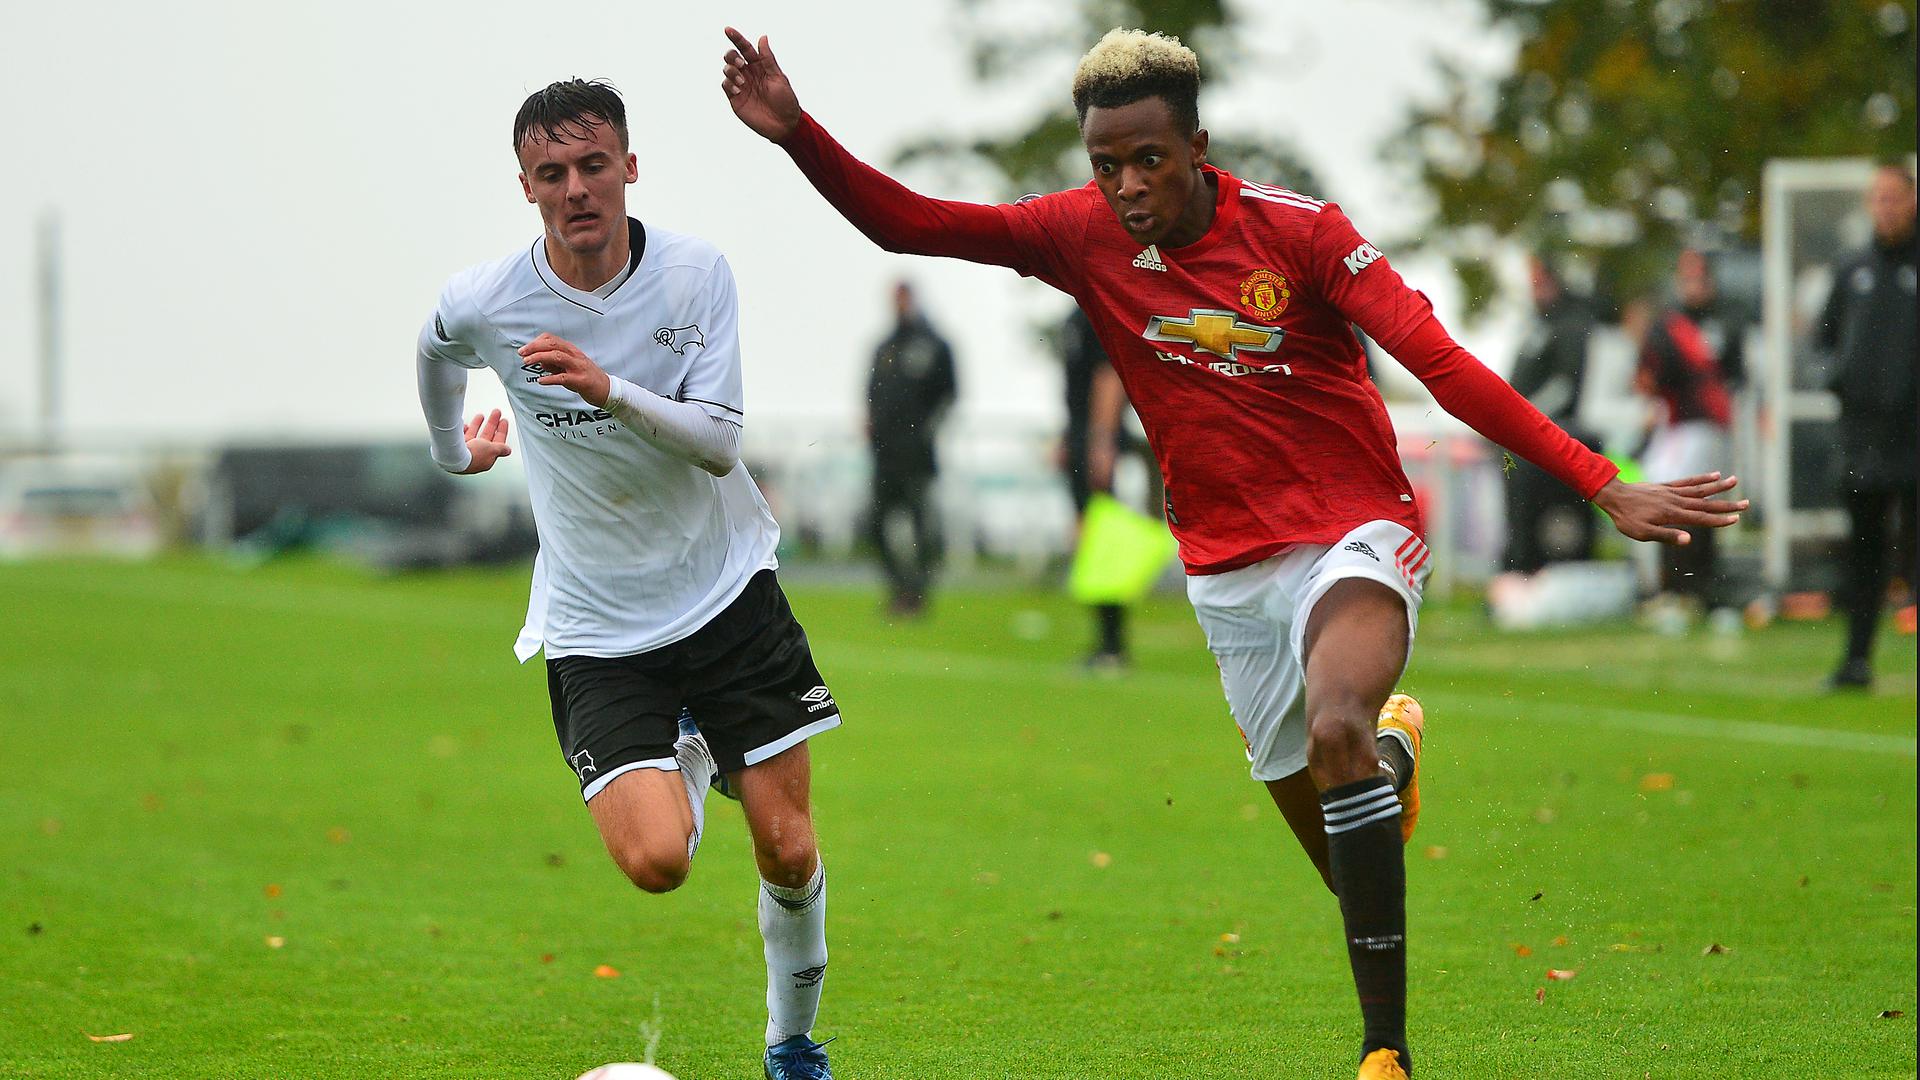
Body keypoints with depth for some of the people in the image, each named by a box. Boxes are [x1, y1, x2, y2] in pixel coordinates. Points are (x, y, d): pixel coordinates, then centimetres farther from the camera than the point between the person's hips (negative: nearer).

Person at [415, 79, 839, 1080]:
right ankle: (687, 762, 19)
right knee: (655, 863, -17)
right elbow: (436, 349, 14)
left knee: (788, 854, -1)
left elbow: (720, 442, -16)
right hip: (594, 631, -1)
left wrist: (610, 390, -32)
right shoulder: (482, 304, -12)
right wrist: (453, 446, 29)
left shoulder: (695, 272, -11)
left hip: (726, 593, 1)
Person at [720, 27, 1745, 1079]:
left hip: (1356, 538, -4)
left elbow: (1443, 364, -17)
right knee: (1340, 856, 8)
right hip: (1230, 574, 4)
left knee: (1336, 730, -34)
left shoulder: (1298, 230, -14)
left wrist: (1604, 487, -23)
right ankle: (1392, 751, 47)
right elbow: (906, 222, -2)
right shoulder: (1083, 234, -4)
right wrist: (796, 131, -19)